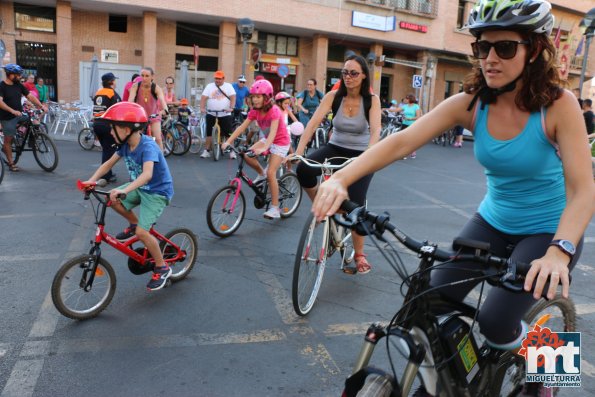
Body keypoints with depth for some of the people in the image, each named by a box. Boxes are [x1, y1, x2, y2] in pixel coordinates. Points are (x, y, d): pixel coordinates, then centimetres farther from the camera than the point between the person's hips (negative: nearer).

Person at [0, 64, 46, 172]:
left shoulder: (18, 85, 6)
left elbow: (30, 96, 4)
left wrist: (41, 106, -10)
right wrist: (13, 111, -36)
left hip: (19, 115, 6)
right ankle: (11, 163, 11)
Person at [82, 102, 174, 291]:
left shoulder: (148, 147, -28)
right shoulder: (126, 145, -3)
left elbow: (147, 174, -43)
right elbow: (109, 163, 5)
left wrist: (124, 190, -55)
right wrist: (91, 180, -10)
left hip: (157, 192, -8)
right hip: (139, 188, 8)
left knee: (142, 232, -18)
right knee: (110, 199, -12)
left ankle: (162, 268, 3)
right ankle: (133, 223, 14)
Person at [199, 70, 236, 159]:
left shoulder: (228, 86, 5)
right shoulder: (209, 86, 7)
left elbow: (233, 97, -7)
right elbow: (204, 98, -2)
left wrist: (231, 108, -22)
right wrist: (202, 108, -17)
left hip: (225, 114, -1)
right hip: (211, 114, 1)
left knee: (229, 133, -2)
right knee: (209, 133, 4)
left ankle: (232, 151, 5)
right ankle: (206, 151, 11)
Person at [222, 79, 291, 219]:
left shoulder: (274, 111, -26)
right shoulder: (254, 111, -8)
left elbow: (273, 132, -39)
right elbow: (242, 127, -13)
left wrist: (264, 148, -54)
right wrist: (228, 141, -25)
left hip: (280, 142, -6)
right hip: (266, 139, 6)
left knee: (271, 173, -17)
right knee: (247, 155, -18)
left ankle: (275, 208, -8)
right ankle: (261, 174, 12)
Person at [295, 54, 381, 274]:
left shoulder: (372, 100, -13)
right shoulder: (333, 96, -9)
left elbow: (375, 130, -26)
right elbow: (313, 122, -20)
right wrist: (298, 152, -33)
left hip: (360, 155, -2)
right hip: (335, 149, 2)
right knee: (303, 170, -28)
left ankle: (359, 254, 11)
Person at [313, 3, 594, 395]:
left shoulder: (558, 104, -20)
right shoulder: (470, 103, -12)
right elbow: (401, 141, -24)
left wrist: (559, 251, -45)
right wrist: (341, 178, -38)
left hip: (548, 231, -3)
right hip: (493, 221, 4)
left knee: (495, 321, -18)